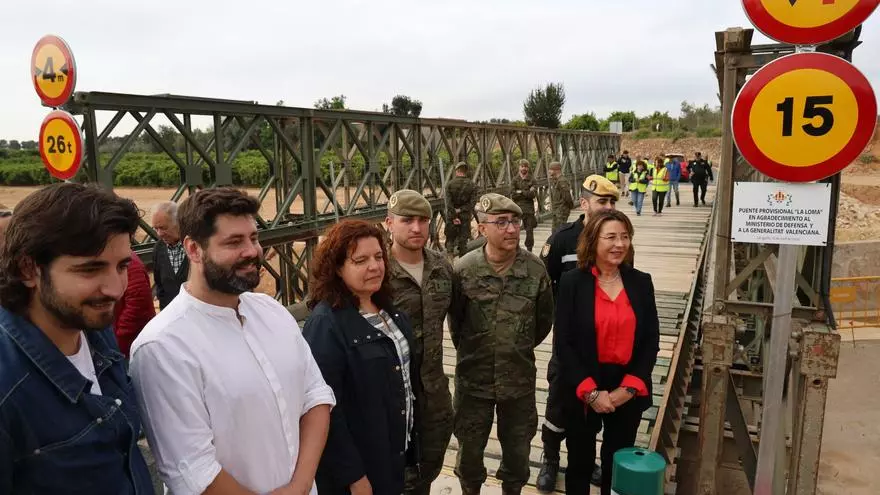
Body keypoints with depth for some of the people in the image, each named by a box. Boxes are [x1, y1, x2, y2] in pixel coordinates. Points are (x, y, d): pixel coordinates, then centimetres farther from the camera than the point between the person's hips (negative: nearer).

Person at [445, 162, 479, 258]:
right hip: (465, 216, 1)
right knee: (463, 239, 8)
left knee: (450, 237, 13)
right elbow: (472, 202, -10)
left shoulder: (450, 184, -4)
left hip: (451, 216, 0)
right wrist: (461, 210, -8)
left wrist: (454, 216, -10)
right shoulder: (472, 185, -2)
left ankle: (449, 252, 0)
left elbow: (448, 202, -10)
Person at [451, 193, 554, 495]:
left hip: (520, 379, 1)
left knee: (518, 450, 17)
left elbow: (544, 319, 5)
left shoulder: (536, 269, -10)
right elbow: (454, 320, 0)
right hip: (473, 378, -1)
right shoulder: (464, 269, -13)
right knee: (469, 449, 16)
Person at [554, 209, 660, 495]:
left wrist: (629, 387, -10)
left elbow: (651, 341, 1)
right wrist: (590, 391, -16)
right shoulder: (572, 282, -8)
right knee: (580, 461, 14)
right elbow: (563, 343, -10)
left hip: (628, 392, 2)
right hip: (582, 392, -2)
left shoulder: (641, 282, 0)